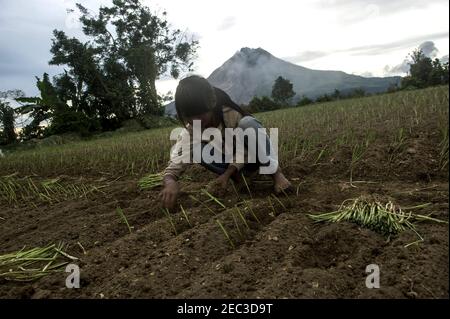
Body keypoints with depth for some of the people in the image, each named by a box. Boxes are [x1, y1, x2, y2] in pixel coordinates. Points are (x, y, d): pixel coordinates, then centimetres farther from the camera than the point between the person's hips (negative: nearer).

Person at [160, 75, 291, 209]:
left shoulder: (232, 115, -31)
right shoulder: (190, 131, -23)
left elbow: (244, 151, -22)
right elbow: (172, 169, -28)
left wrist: (226, 174, -37)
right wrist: (170, 183, -51)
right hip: (231, 160, 3)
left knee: (247, 123, -36)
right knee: (196, 149, -28)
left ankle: (275, 171, -19)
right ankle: (236, 176, -9)